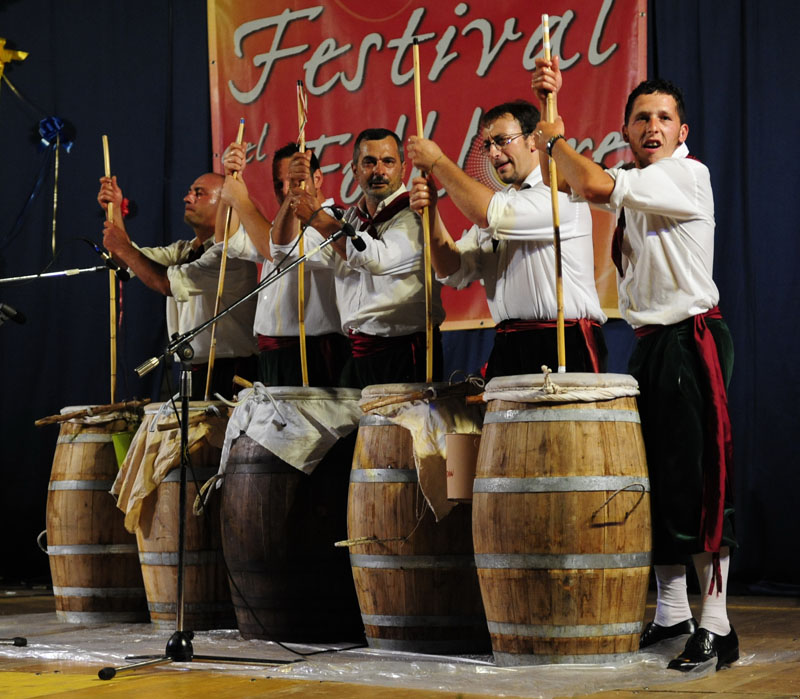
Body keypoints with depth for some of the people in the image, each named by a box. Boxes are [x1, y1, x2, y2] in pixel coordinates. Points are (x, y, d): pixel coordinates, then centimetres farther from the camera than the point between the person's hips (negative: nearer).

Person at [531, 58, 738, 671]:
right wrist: (550, 104, 6)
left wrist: (557, 141, -6)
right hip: (650, 343, 9)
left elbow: (596, 186, -24)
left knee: (697, 481, -10)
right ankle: (671, 613, 18)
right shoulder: (632, 183, 15)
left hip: (692, 339, -9)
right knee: (655, 480, 10)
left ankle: (716, 626, -7)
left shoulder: (688, 175, -12)